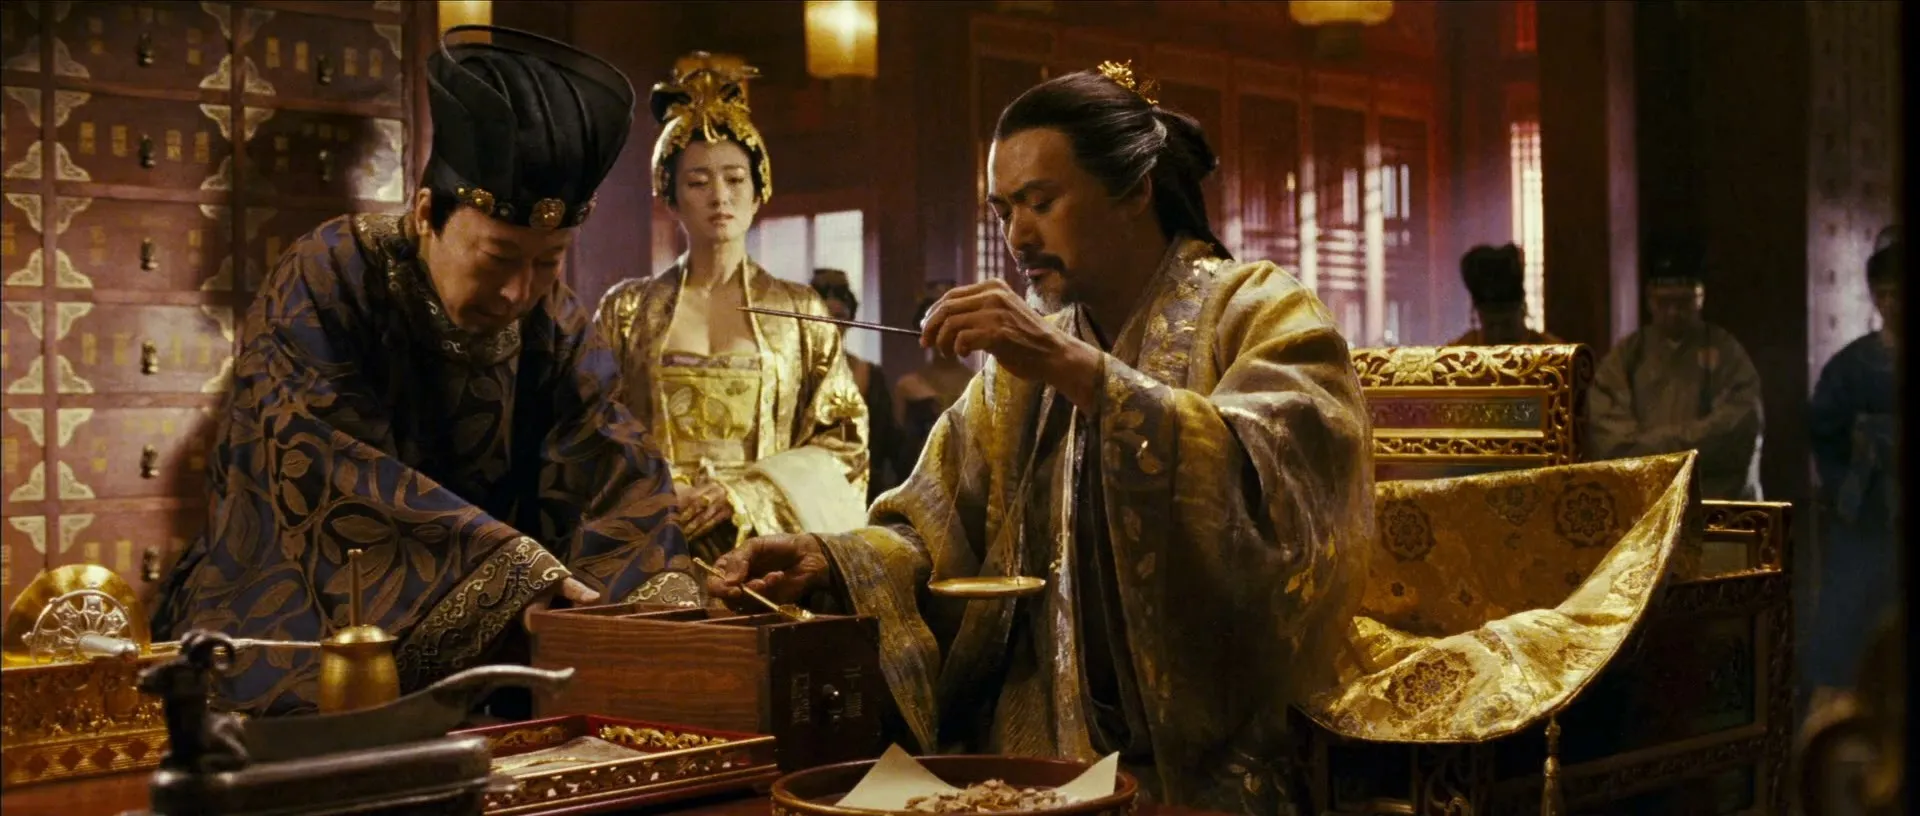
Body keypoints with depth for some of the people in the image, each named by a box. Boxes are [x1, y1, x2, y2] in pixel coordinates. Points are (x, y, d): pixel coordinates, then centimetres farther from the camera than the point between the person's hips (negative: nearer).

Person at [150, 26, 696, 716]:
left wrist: (661, 587, -29)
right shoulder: (324, 286, -14)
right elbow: (340, 478, -25)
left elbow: (611, 474, -8)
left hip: (467, 669, 5)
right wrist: (511, 574, -34)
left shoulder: (555, 327, 1)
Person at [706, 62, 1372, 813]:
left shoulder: (1261, 316, -2)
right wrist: (825, 563, -9)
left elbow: (1267, 489, -20)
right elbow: (945, 539, 9)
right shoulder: (1022, 365, 14)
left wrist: (1079, 370, -24)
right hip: (1027, 750, 5)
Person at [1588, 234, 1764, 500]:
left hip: (1717, 500, -1)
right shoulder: (1625, 356, 11)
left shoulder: (1726, 353, 7)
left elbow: (1736, 428, -4)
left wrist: (1649, 443, -6)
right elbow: (1606, 432, 1)